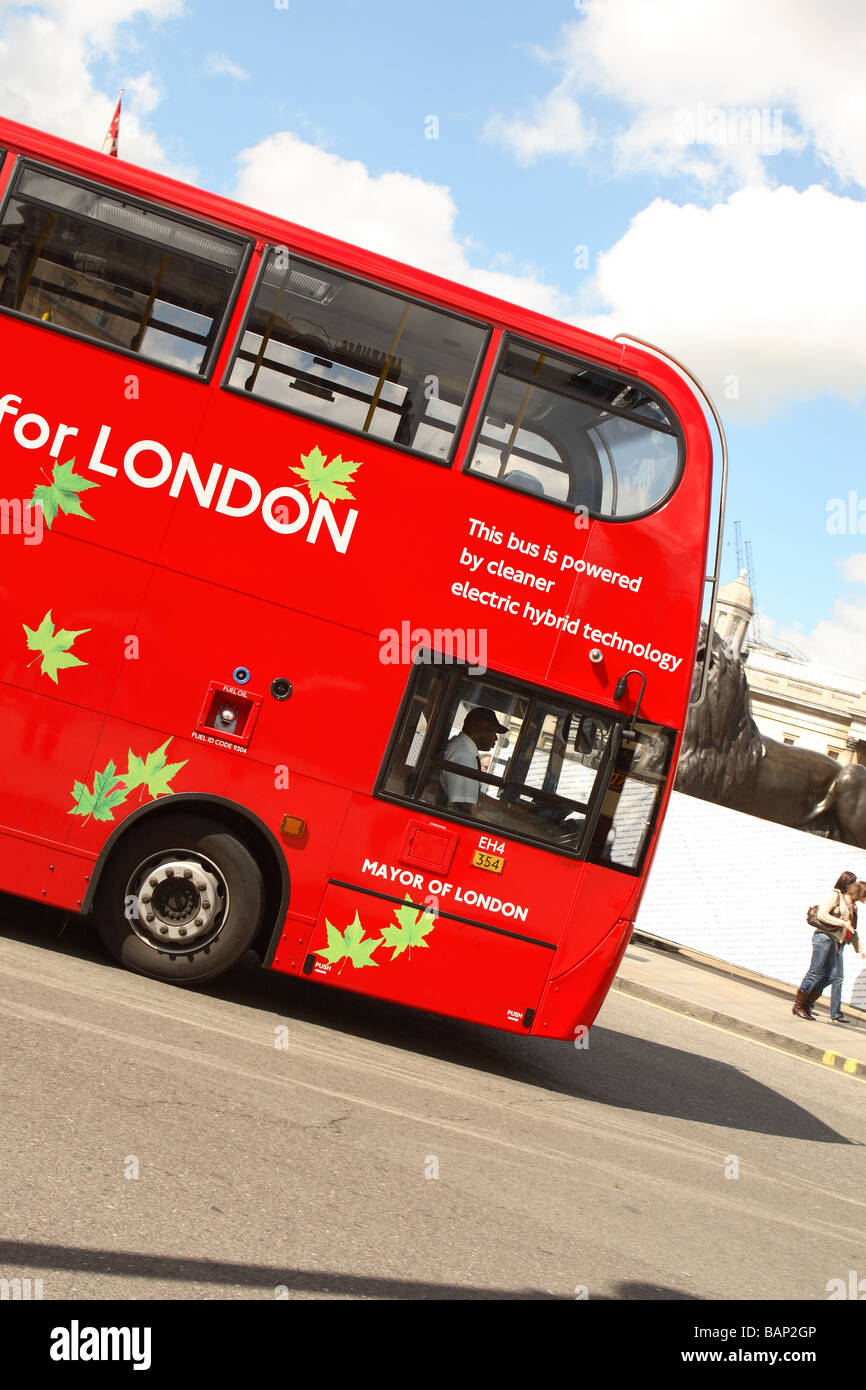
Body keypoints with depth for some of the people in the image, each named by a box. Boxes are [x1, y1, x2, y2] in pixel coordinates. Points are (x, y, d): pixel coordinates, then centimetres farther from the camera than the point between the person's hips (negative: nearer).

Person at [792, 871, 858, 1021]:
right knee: (815, 972, -9)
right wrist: (842, 923, -14)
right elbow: (822, 914, -15)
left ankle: (806, 1005, 9)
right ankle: (798, 1006, -4)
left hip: (833, 940, 8)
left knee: (830, 975, 3)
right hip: (823, 936, -8)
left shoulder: (848, 901, 20)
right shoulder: (835, 895, -6)